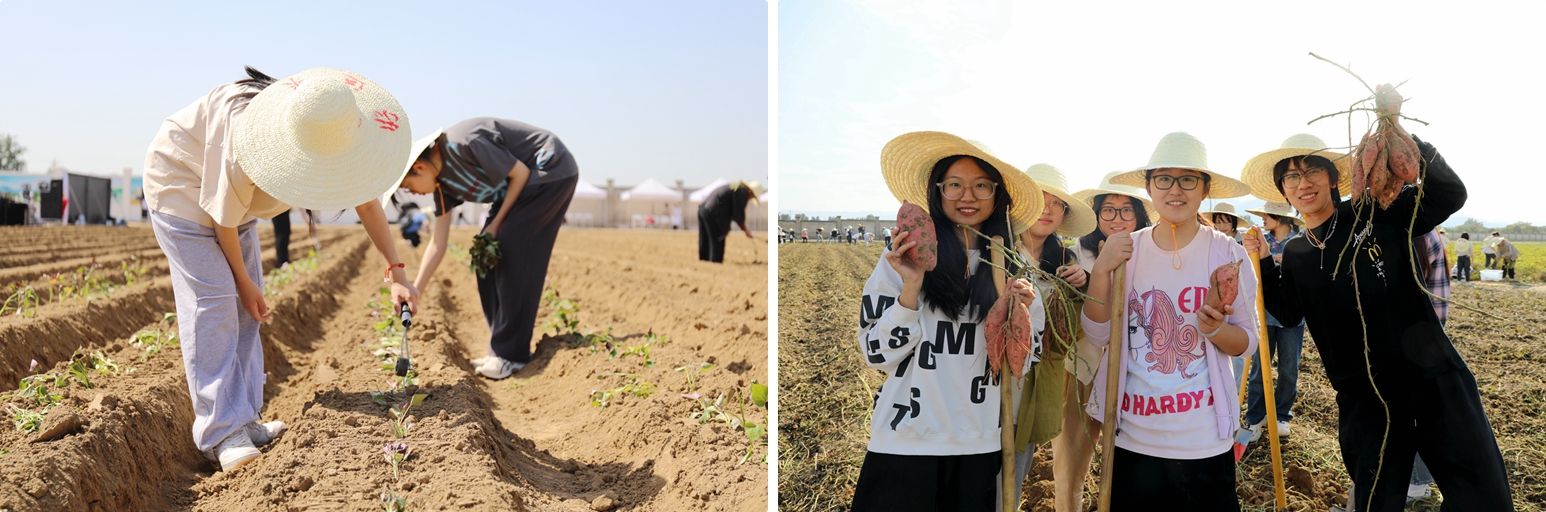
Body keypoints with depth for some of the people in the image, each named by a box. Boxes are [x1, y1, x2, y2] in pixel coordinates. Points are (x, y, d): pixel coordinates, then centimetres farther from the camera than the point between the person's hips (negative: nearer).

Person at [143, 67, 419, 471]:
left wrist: (396, 272, -20)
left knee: (246, 304, 4)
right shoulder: (247, 141, -41)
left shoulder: (331, 133, -23)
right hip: (182, 186, -7)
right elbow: (223, 217, -26)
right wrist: (243, 280, -13)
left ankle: (244, 421, 11)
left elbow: (365, 198, -14)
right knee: (212, 300, -15)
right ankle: (221, 433, -10)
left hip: (233, 192, 7)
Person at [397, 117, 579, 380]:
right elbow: (437, 244, 4)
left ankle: (511, 353, -10)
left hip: (552, 170, -9)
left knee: (508, 249, -16)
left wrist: (497, 223, -14)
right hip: (530, 182, 9)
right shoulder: (442, 181, 2)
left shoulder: (463, 144, -26)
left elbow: (520, 173, -18)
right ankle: (502, 347, 9)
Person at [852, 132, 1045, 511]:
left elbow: (1020, 365, 6)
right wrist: (911, 287, -18)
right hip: (904, 442, -3)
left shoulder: (1012, 269, 5)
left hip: (980, 447, 3)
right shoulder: (903, 258, -4)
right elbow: (878, 354, -7)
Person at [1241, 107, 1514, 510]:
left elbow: (1451, 194, -14)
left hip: (1432, 378, -2)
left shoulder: (1378, 215, -6)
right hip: (1363, 399, 3)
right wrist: (1263, 264, -2)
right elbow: (1288, 313, 12)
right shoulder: (1295, 255, 4)